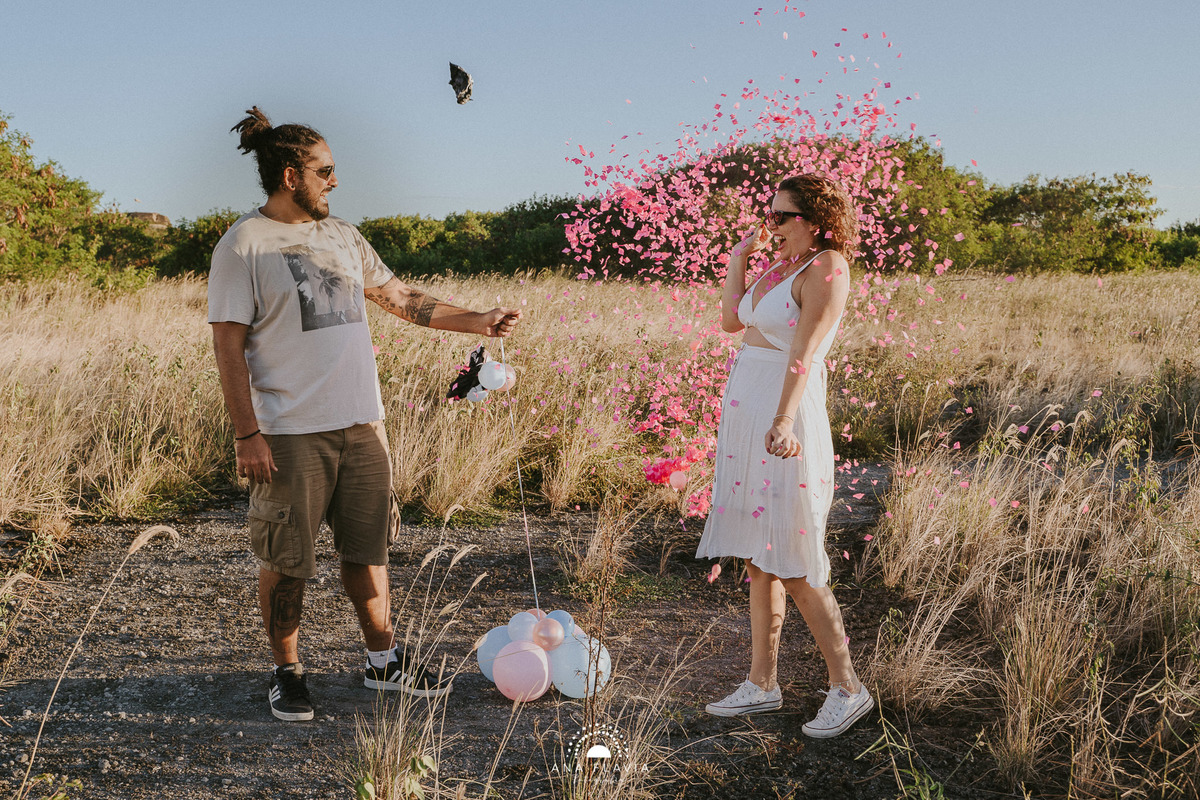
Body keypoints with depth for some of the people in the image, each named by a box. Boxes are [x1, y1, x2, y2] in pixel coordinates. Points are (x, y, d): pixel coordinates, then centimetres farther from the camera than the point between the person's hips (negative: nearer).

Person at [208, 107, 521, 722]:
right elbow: (228, 347, -9)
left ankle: (384, 661, 25)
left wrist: (479, 322, 15)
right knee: (287, 560, 4)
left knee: (367, 546, 12)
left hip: (361, 422, 6)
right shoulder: (243, 245, -7)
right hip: (291, 432, -6)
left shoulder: (341, 236, 13)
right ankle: (287, 673, 20)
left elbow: (400, 298, 19)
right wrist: (247, 435, -15)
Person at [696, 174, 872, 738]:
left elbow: (805, 350, -23)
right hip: (744, 412, 9)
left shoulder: (825, 268, -10)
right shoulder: (781, 265, 15)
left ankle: (847, 687, 9)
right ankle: (762, 683, 22)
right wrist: (738, 257, 18)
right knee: (757, 559, 12)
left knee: (792, 564, -4)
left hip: (784, 420, -9)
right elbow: (731, 320, 25)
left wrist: (783, 420, -33)